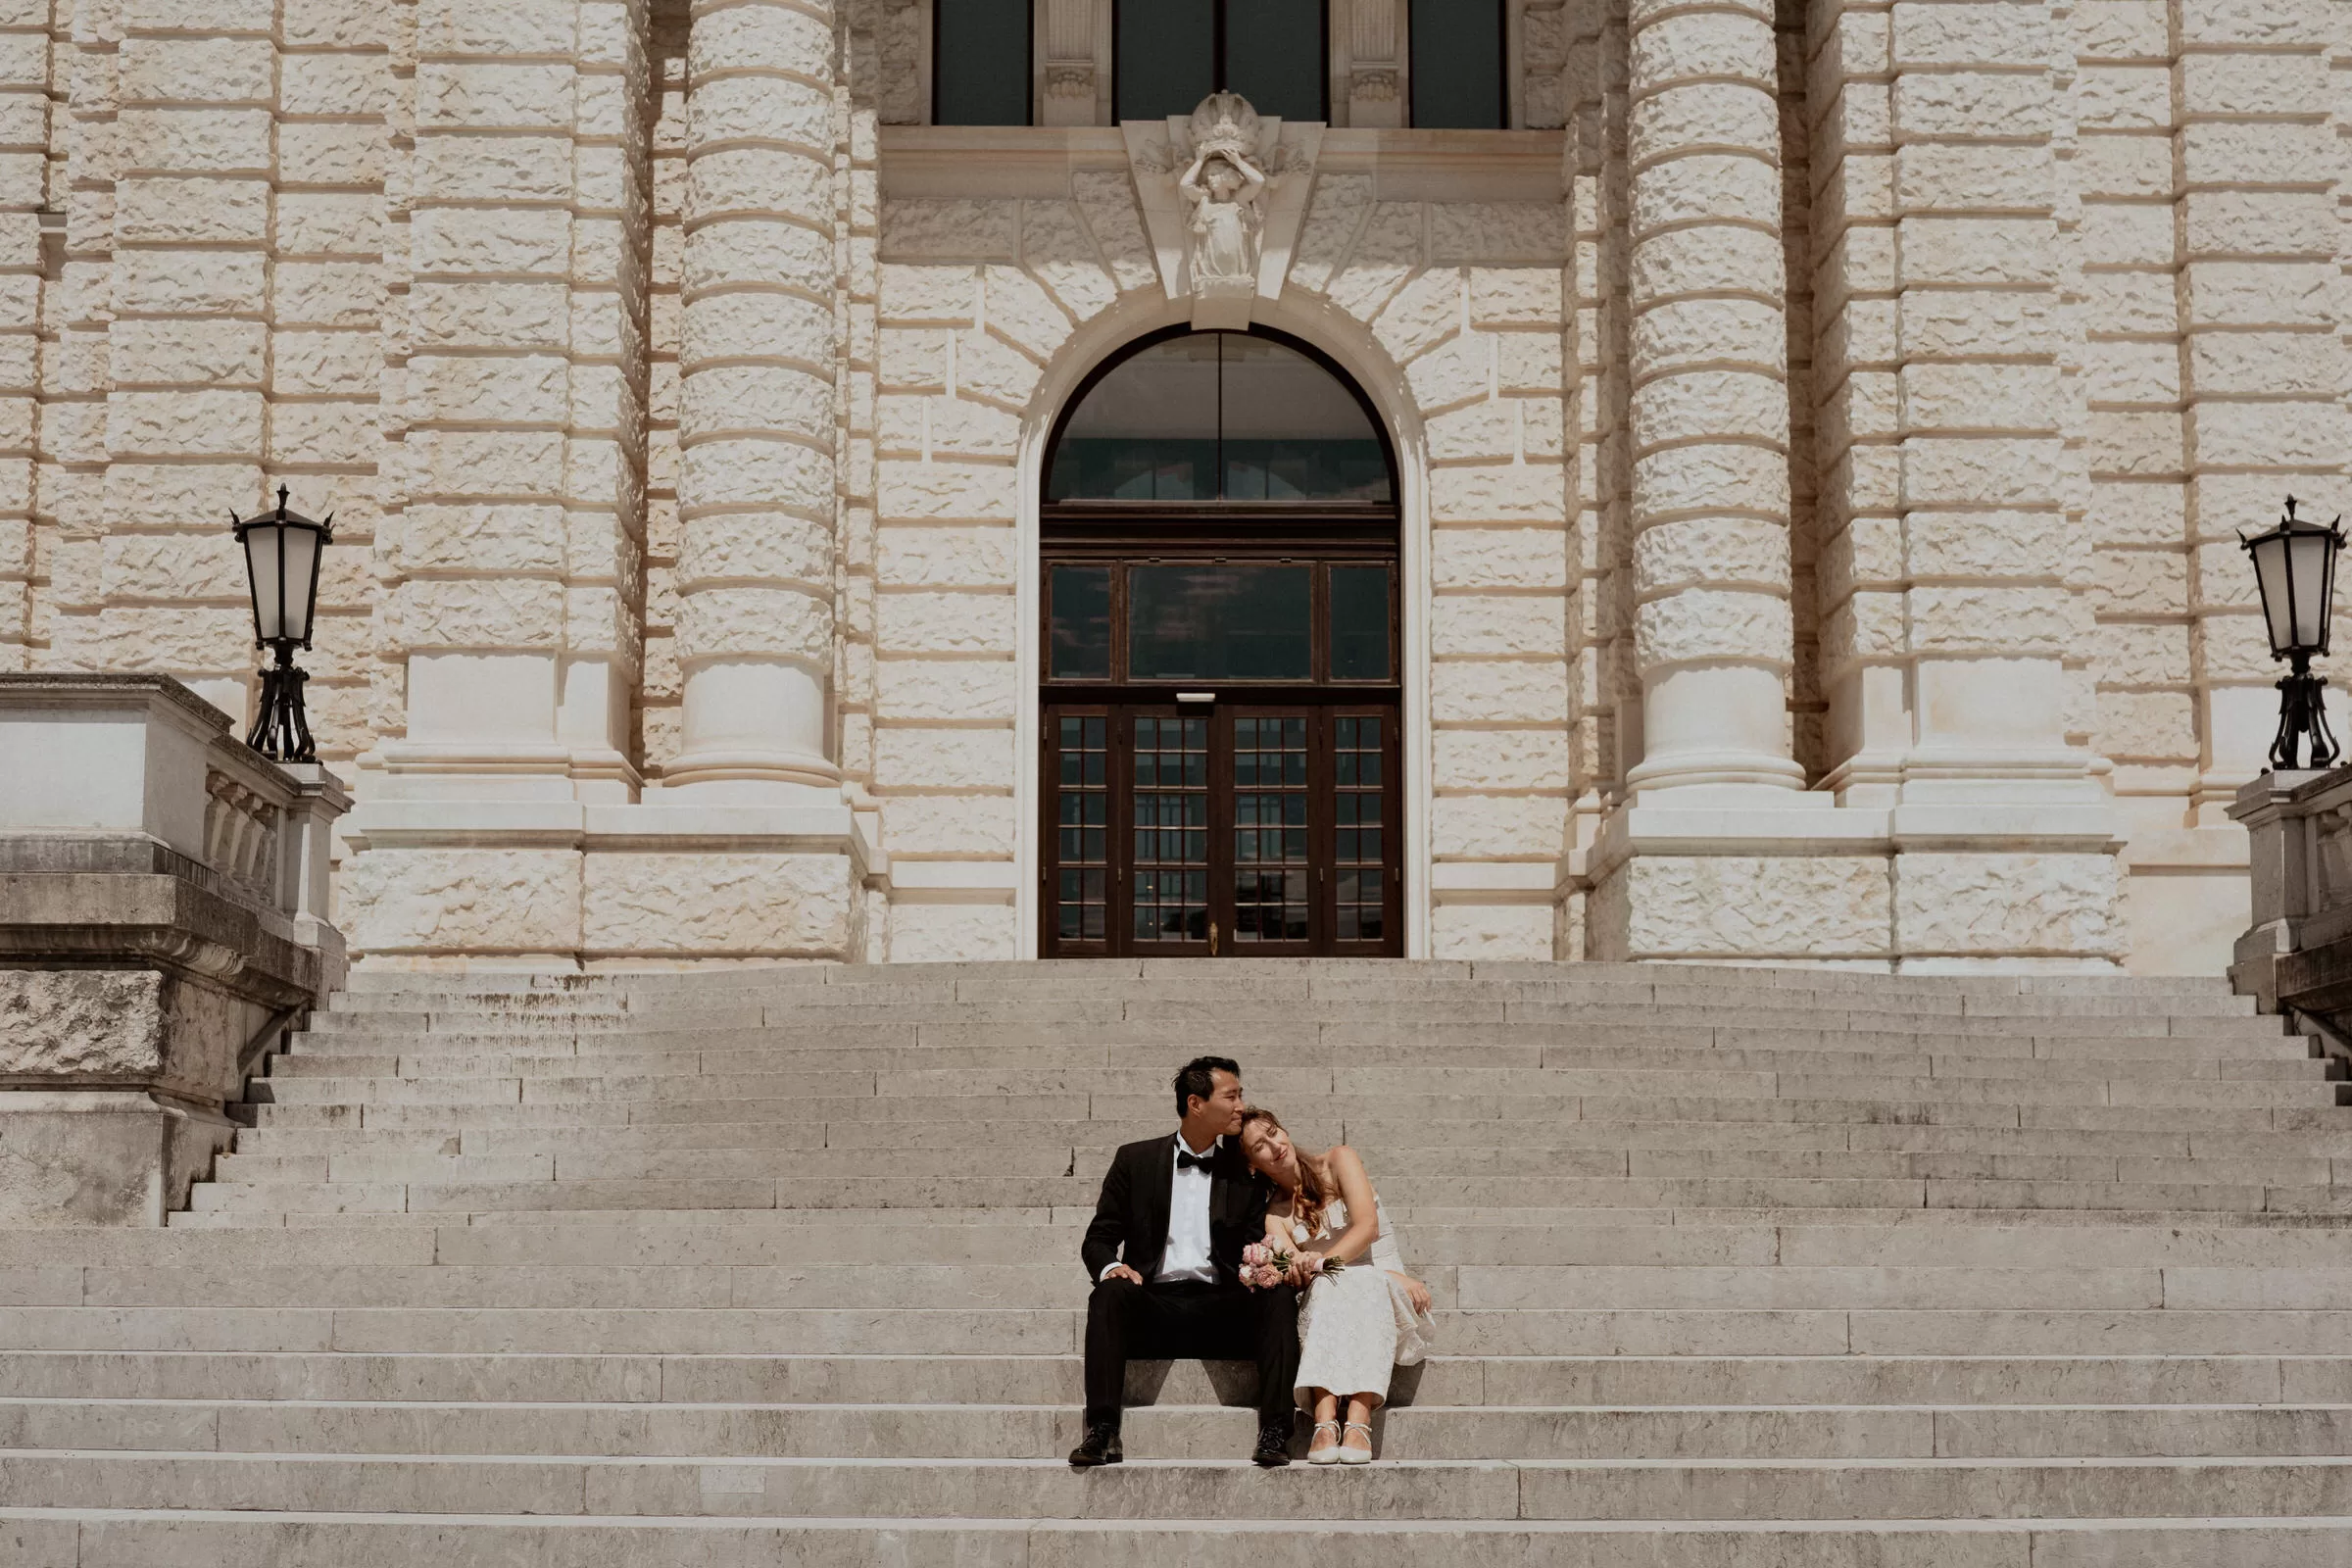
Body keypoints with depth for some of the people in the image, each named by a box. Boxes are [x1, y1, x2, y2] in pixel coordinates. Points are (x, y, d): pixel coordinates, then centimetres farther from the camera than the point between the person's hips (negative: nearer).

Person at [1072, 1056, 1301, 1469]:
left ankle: (1274, 1434, -35)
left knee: (1279, 1295, -27)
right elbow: (1098, 1240, 10)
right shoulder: (1136, 1160, 11)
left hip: (1221, 1311, 1)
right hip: (1154, 1305, -1)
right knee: (1111, 1293, -31)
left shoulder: (1247, 1169, 14)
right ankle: (1102, 1432, -38)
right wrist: (1110, 1268, -14)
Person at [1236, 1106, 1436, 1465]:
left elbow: (1367, 1226, -9)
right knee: (1329, 1287, -35)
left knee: (1360, 1283, -36)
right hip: (1329, 1300, 1)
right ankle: (1325, 1422, -52)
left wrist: (1324, 1261, -29)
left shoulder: (1337, 1160, 5)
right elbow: (1302, 1271, -9)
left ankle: (1358, 1422, -52)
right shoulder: (1275, 1216, 8)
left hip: (1384, 1300, -1)